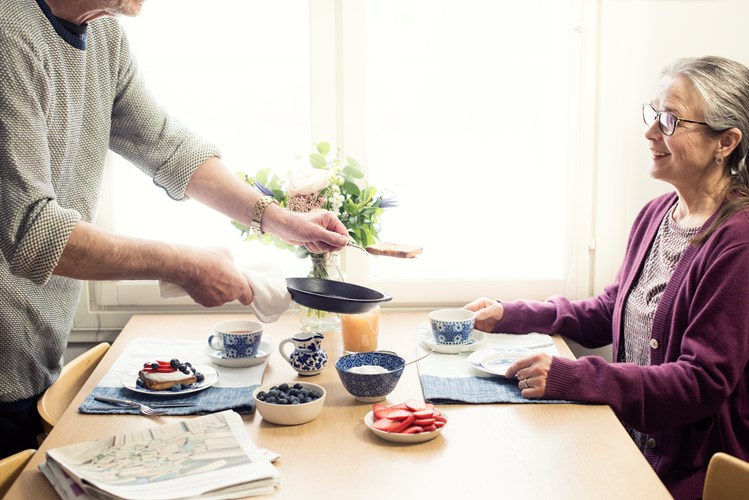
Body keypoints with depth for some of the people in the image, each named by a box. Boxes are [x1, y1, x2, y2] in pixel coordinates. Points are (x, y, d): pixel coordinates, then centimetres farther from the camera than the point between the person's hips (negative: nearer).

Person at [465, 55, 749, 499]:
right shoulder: (657, 215, 8)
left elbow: (703, 382, -22)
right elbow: (609, 312, 19)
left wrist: (572, 378, -28)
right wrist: (509, 315, 10)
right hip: (631, 447, 7)